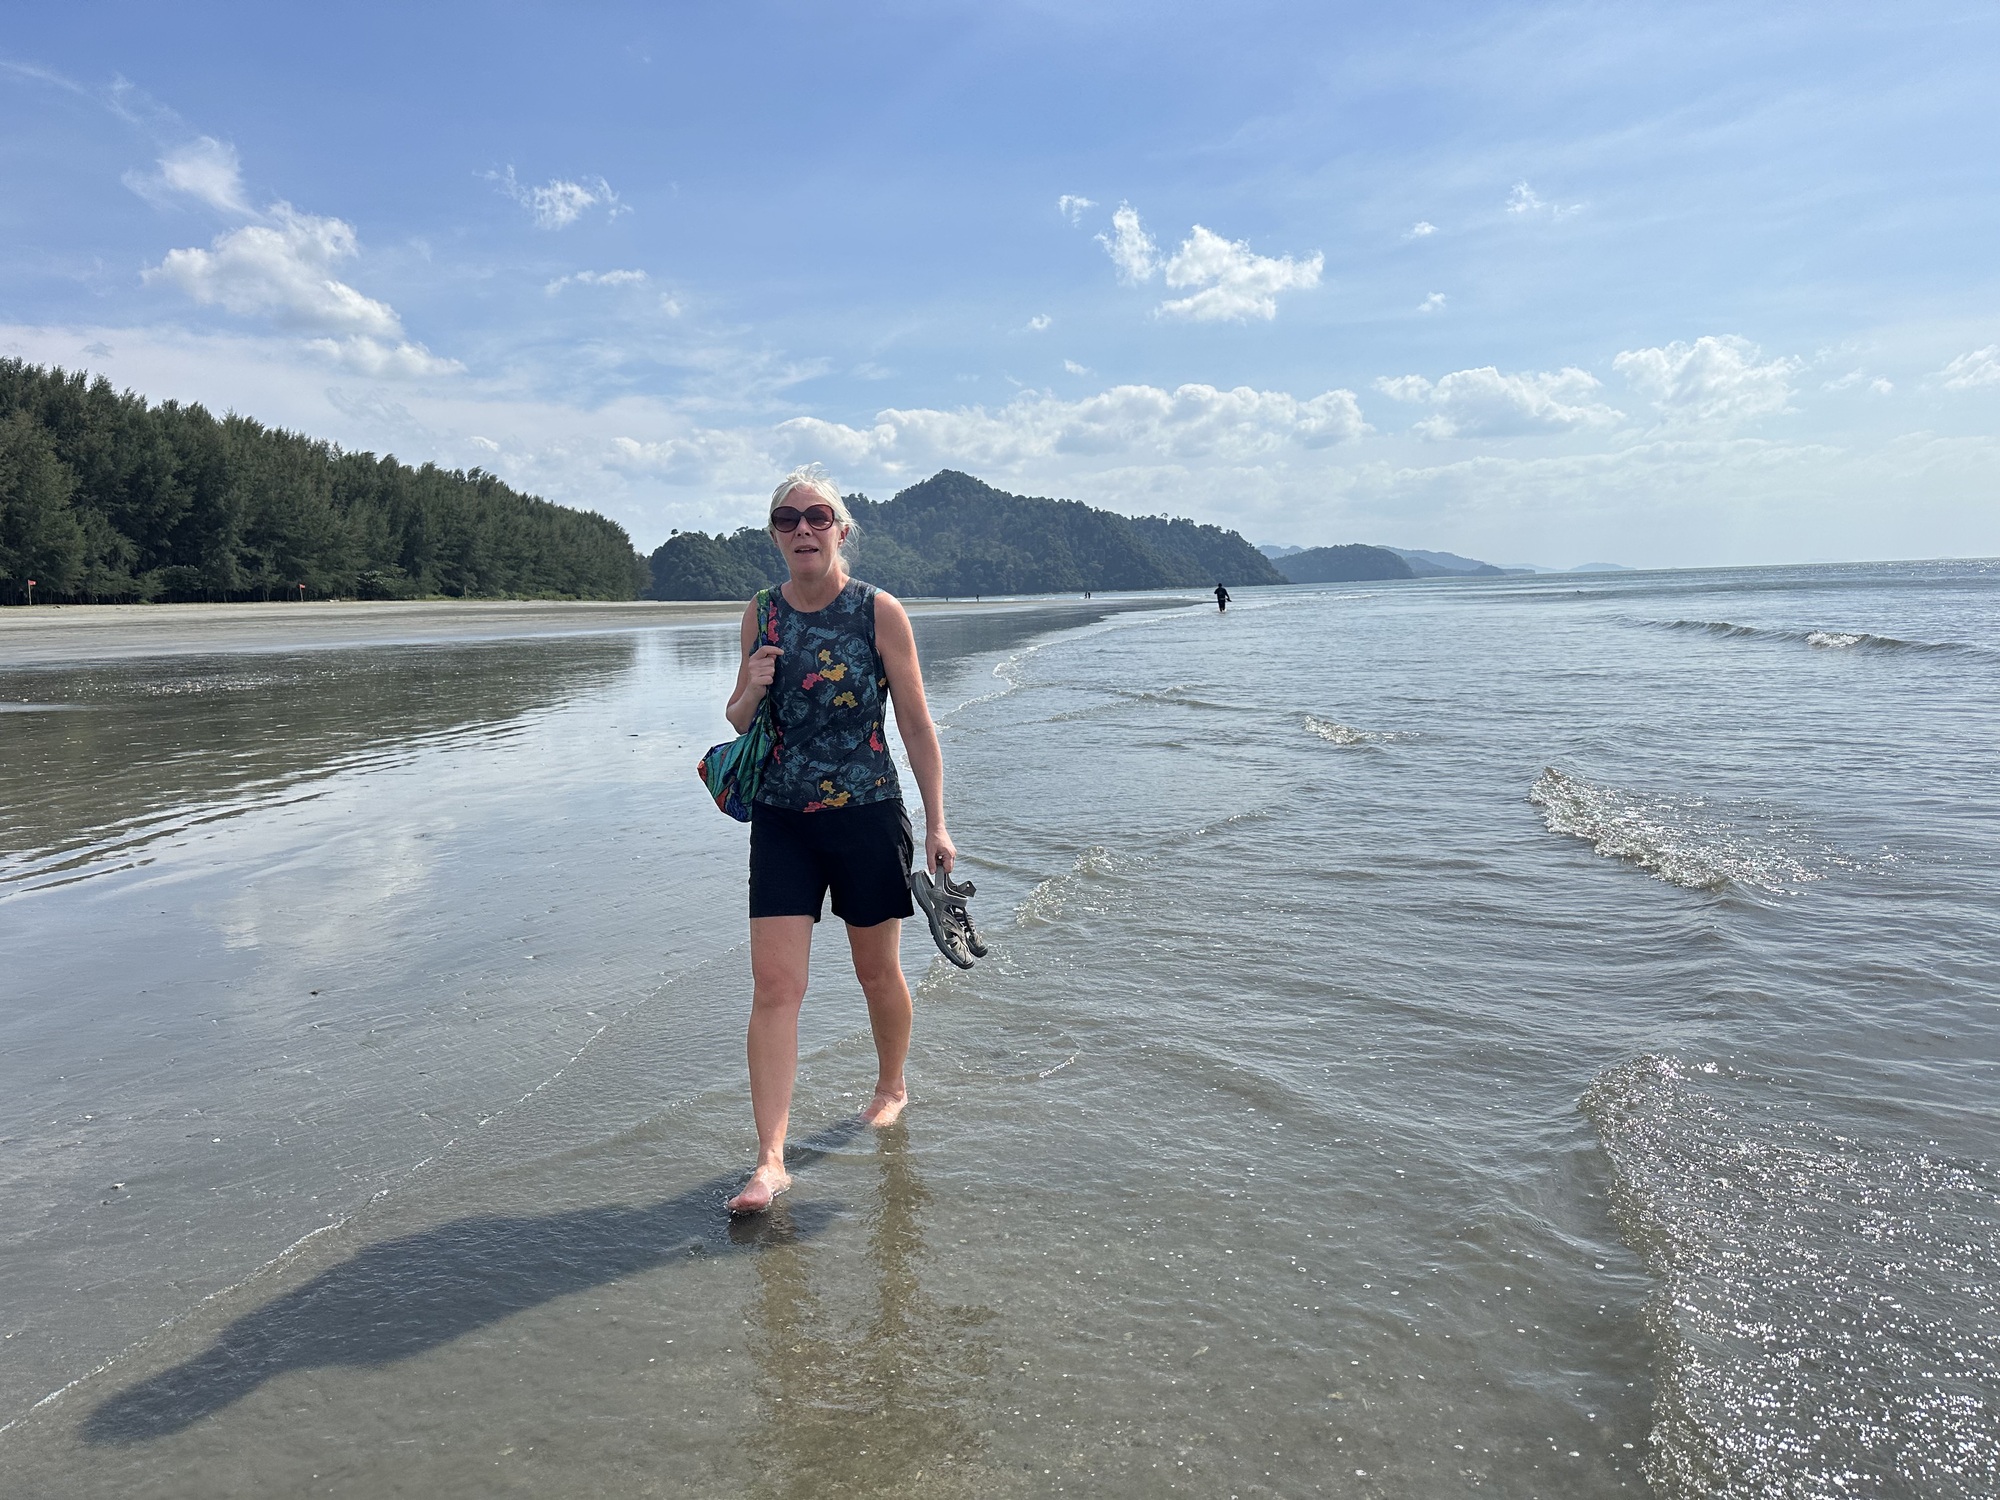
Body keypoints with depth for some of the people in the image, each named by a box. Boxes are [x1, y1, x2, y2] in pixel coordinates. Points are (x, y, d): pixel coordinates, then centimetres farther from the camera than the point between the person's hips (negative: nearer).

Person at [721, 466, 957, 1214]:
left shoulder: (879, 612, -7)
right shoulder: (760, 613, 3)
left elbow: (917, 724, -4)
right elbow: (738, 719, 13)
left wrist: (936, 824, -6)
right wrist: (750, 693, -11)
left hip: (868, 816, -2)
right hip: (781, 821, 3)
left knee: (877, 971, 14)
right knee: (773, 984, -5)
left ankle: (892, 1087, 41)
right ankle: (770, 1159, 0)